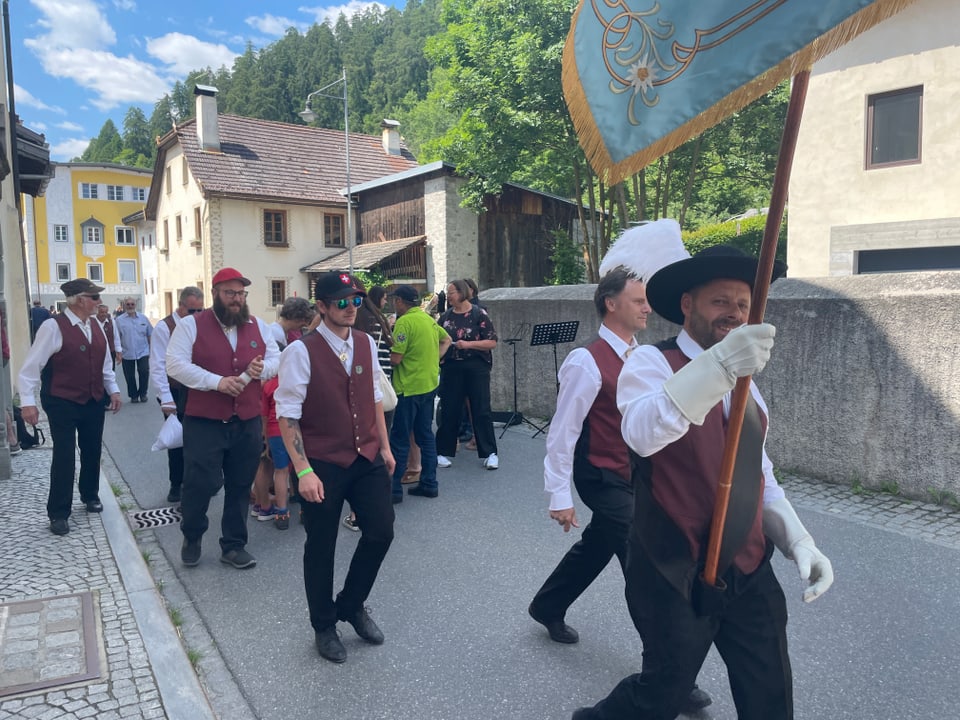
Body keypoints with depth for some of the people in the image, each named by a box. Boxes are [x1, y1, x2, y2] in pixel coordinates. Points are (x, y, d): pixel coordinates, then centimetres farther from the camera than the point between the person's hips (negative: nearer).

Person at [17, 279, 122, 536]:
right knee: (64, 457, -2)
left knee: (92, 452, 16)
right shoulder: (53, 327, -15)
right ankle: (58, 514, 11)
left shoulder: (96, 327, 6)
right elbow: (31, 366, -14)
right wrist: (28, 401, -18)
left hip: (94, 402, 6)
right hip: (62, 404, -6)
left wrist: (113, 390, 12)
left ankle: (90, 496, 37)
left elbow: (104, 364, 16)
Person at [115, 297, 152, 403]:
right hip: (127, 353, 0)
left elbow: (150, 335, 9)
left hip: (143, 352, 0)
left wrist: (151, 349, 6)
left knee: (144, 372, -7)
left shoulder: (143, 318, 5)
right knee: (130, 376, 7)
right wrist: (118, 352, -6)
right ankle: (133, 395, 22)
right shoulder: (119, 320, 0)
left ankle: (142, 394, 11)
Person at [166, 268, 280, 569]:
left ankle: (234, 545, 26)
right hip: (204, 422, -4)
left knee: (240, 487, 11)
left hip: (247, 423, 4)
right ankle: (191, 537, 27)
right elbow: (175, 364, -11)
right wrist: (216, 381, -21)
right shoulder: (191, 324, -3)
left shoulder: (257, 326, 10)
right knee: (200, 483, -1)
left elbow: (276, 359, 13)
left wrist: (262, 369, -11)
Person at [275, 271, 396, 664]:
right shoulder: (301, 352, -14)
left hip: (367, 458, 5)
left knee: (380, 531, 8)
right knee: (320, 547, 10)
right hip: (323, 465, -5)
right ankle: (324, 626, 33)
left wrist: (384, 446, 12)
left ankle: (351, 605, 35)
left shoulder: (367, 344, 3)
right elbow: (287, 415, -15)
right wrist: (303, 471, -19)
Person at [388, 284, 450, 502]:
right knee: (426, 435, 14)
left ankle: (394, 488, 5)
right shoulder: (428, 319, 10)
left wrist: (386, 356, 2)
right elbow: (446, 340, 24)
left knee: (399, 439, -1)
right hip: (430, 384, 9)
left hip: (409, 388, -8)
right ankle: (429, 483, 20)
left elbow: (395, 359, -19)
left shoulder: (404, 322, -16)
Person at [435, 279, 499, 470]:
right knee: (449, 410, 6)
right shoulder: (445, 316, 8)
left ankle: (490, 453, 9)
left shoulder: (479, 314, -4)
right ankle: (444, 452, 17)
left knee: (481, 410, 0)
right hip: (451, 368, 4)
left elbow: (492, 342, -8)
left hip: (476, 368, -3)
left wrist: (468, 344, -18)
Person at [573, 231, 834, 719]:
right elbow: (642, 433, -34)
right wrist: (718, 365, -45)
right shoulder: (651, 362, -12)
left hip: (750, 575, 7)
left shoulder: (745, 385, 12)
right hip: (675, 577, -6)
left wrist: (799, 542, 4)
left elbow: (759, 478, 18)